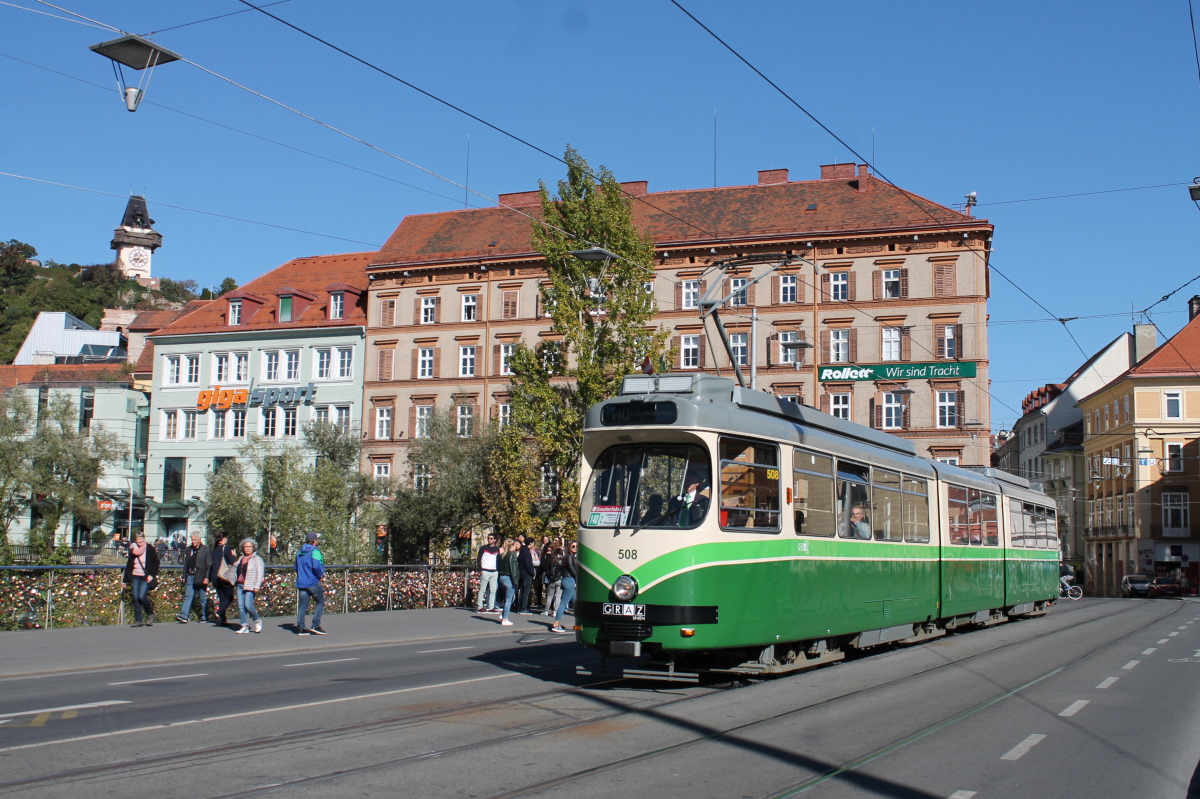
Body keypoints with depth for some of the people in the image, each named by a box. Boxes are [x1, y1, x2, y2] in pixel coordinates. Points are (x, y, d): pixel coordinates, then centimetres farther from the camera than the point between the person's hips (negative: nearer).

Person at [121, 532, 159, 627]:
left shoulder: (150, 549, -4)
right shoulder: (133, 550, 8)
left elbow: (156, 563, 0)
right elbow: (129, 565, 12)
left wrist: (151, 575, -12)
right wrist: (126, 579, 10)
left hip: (146, 577, -5)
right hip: (135, 577, 5)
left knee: (142, 596, -16)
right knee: (136, 598, -1)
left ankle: (150, 614, 9)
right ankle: (138, 620, 5)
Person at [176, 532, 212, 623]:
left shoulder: (205, 549, -3)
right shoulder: (188, 549, 13)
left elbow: (209, 565, -6)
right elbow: (186, 564, 16)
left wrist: (206, 577, -12)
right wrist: (184, 577, 12)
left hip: (201, 577, -4)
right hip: (190, 576, 4)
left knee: (203, 598, 4)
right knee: (188, 596, -3)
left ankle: (204, 617, 13)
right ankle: (184, 616, -9)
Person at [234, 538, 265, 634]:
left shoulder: (257, 559, 0)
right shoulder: (241, 558, 19)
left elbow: (260, 574, -6)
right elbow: (237, 571, 27)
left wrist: (257, 586, -15)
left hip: (250, 586, -6)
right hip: (240, 585, 6)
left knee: (248, 605, -16)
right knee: (240, 606, 0)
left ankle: (257, 621, 7)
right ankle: (245, 626, 5)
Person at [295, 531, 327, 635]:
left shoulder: (299, 552, 14)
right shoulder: (314, 551, -11)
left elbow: (296, 567, 21)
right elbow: (316, 566, -22)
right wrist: (320, 575, -5)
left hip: (301, 583, 7)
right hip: (313, 582, -6)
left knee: (302, 605, 7)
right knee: (320, 602, 6)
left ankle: (300, 627, 2)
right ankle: (315, 626, -2)